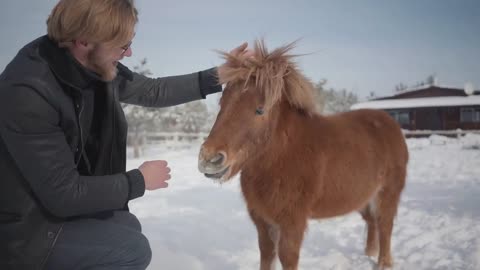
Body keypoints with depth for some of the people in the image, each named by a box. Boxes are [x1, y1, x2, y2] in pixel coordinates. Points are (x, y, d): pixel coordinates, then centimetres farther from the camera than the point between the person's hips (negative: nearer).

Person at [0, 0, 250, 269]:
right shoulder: (27, 91, -32)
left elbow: (153, 91, 9)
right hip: (23, 227, -8)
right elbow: (63, 194, -28)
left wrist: (218, 77, 1)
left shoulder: (99, 66, -9)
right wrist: (139, 180, -17)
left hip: (59, 202, 8)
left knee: (128, 226, 19)